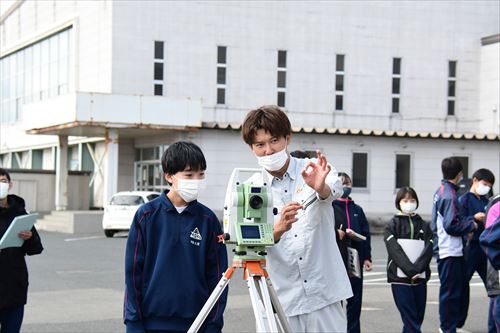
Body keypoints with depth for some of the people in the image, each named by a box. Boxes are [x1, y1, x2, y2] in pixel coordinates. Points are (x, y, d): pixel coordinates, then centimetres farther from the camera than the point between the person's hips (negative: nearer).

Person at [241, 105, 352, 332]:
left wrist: (321, 187, -46)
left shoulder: (314, 170, 0)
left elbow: (334, 190, -22)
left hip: (324, 294, -1)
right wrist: (277, 230, -29)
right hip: (281, 300, 1)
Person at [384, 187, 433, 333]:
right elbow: (395, 250, -7)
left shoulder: (424, 226, 13)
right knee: (411, 320, -9)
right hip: (399, 278, -4)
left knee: (418, 317, 5)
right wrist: (410, 270, -18)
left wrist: (417, 269, -14)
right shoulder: (392, 226, 4)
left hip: (420, 278, 4)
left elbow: (428, 249, 1)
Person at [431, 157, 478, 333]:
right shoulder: (449, 194, -18)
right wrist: (471, 225, -8)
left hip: (454, 251, 10)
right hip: (449, 252, -10)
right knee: (450, 292, -1)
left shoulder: (441, 191, 13)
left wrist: (471, 219, 11)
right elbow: (452, 225, -22)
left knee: (459, 289, 18)